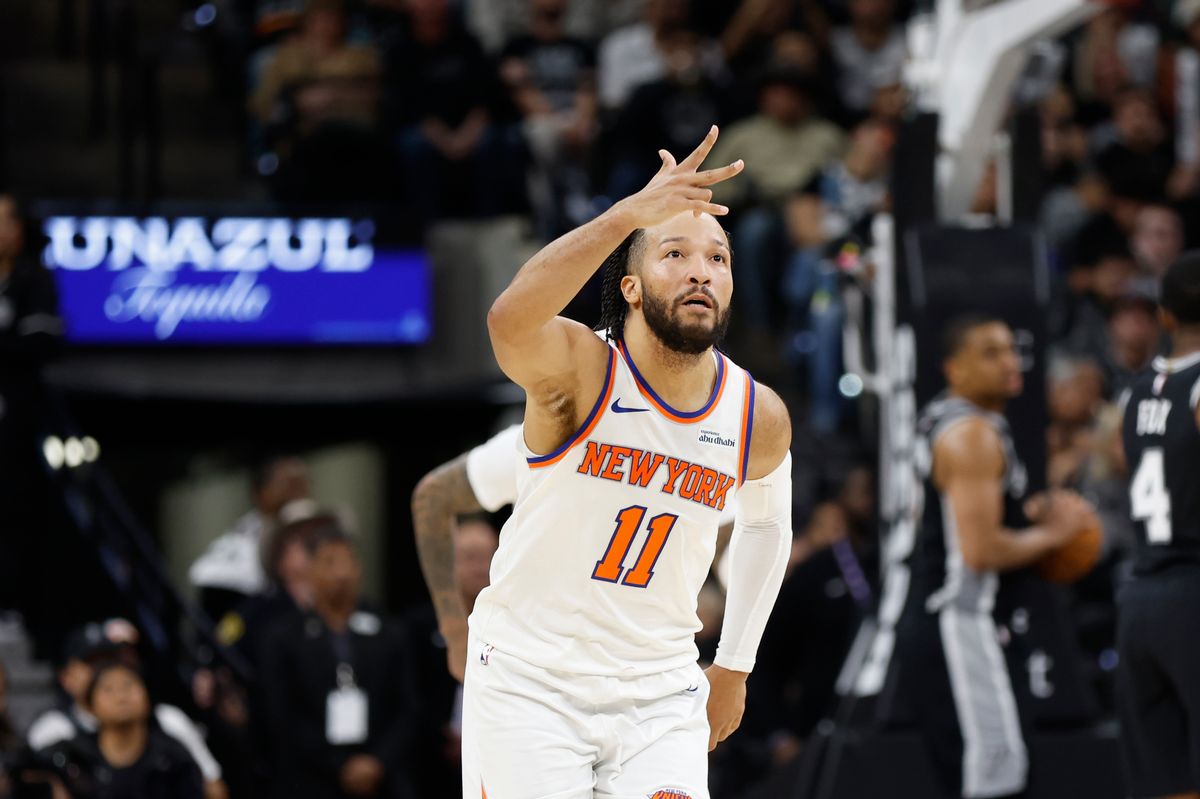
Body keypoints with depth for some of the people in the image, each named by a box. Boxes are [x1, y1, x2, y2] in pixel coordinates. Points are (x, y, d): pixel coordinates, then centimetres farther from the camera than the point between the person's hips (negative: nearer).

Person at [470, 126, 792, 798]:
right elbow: (509, 322, -42)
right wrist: (630, 213, -49)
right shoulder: (580, 369, -17)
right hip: (529, 678, -3)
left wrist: (735, 665, 20)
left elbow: (767, 522, 19)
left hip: (659, 691, 3)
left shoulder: (760, 417, -3)